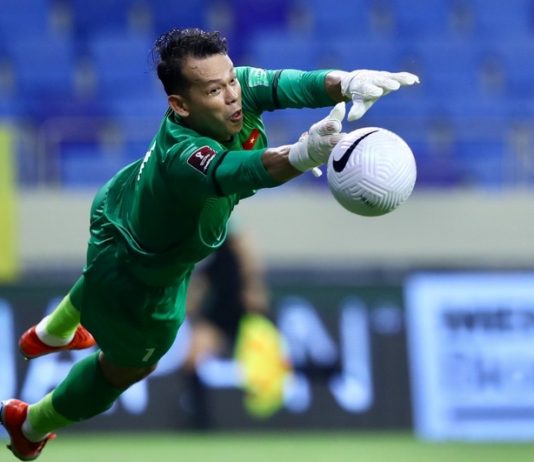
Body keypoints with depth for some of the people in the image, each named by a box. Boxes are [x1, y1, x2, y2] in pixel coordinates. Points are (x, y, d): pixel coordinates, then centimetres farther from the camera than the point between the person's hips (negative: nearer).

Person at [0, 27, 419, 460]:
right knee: (127, 366, 24)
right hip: (143, 281, -7)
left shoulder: (239, 86, -32)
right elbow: (234, 171, -72)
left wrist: (348, 82, -69)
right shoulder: (182, 156, -52)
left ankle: (50, 333, 76)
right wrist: (304, 154, -93)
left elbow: (286, 84, -46)